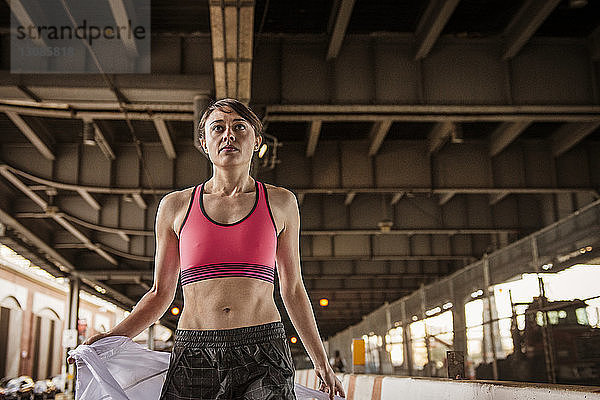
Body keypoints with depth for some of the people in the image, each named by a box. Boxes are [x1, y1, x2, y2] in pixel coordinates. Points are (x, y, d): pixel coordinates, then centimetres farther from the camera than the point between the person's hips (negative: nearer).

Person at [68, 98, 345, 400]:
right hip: (194, 355, 1)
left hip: (263, 357, 0)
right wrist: (113, 336, -1)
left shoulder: (280, 202, 8)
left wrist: (322, 363, 15)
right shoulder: (176, 206, 9)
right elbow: (160, 293, 14)